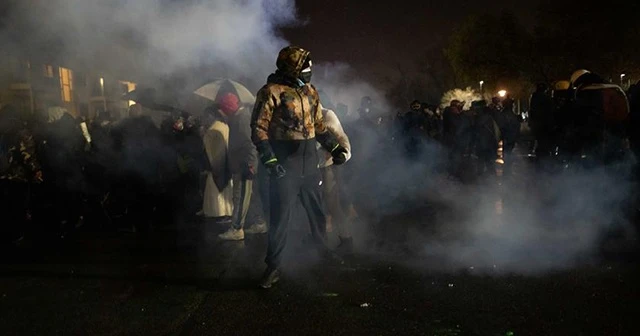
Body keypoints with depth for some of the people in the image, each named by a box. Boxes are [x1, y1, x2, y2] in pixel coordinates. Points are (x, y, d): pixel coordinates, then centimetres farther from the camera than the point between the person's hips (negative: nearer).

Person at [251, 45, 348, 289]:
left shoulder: (310, 91, 9)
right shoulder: (272, 92, -12)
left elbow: (319, 125, 18)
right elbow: (259, 129, -14)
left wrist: (335, 148, 12)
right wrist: (270, 160, -21)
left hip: (309, 163, 7)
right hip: (285, 165, -6)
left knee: (318, 211, 19)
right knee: (281, 218, -1)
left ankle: (322, 250, 41)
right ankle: (273, 267, 12)